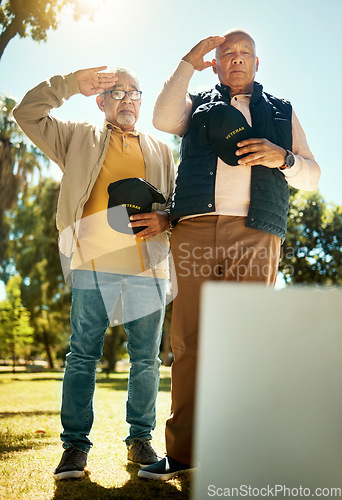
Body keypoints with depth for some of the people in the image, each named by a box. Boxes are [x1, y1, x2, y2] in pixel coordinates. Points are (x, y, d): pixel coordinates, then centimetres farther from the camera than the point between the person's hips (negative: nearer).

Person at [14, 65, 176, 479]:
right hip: (93, 264, -1)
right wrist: (71, 84, 6)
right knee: (83, 356, 1)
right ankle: (75, 445, 11)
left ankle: (140, 439, 19)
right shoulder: (79, 139, 18)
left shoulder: (160, 150, 22)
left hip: (149, 267, 2)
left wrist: (164, 220, -2)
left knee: (146, 359, 5)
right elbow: (27, 114, 12)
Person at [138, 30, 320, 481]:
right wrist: (189, 62, 8)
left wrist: (283, 158, -1)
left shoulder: (282, 112, 27)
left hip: (255, 234, 0)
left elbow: (312, 174, 20)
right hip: (195, 228, 1)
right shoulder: (199, 105, 28)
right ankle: (183, 451, 3)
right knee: (189, 340, -5)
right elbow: (164, 118, 5)